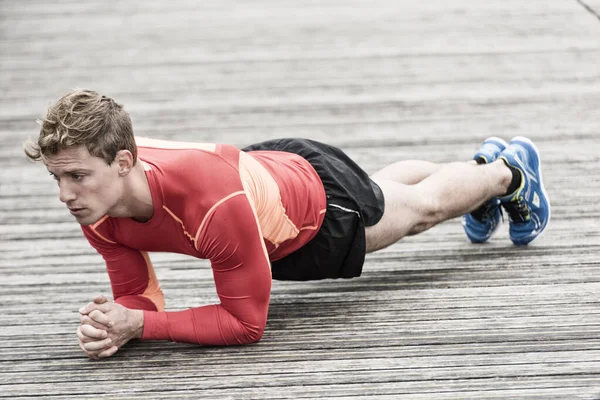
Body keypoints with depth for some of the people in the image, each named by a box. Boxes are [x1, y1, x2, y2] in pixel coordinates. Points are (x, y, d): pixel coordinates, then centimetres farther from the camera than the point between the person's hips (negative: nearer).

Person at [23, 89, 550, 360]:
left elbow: (246, 323, -40)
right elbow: (137, 293, -18)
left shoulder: (216, 202, -51)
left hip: (322, 201, -5)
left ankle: (508, 172, 60)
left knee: (423, 208, 27)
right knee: (385, 191, 36)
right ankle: (485, 158, 67)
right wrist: (113, 323, -42)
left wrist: (137, 325, -49)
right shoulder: (96, 203, -32)